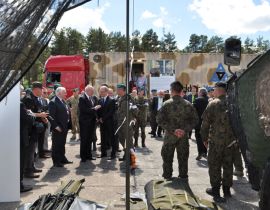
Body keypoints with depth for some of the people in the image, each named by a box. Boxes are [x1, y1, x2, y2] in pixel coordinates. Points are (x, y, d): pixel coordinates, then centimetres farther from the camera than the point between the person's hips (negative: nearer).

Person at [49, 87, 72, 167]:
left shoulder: (63, 101, 14)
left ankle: (62, 159, 28)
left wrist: (67, 124, 10)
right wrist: (56, 126, -21)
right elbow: (52, 116, -18)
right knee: (56, 145, 1)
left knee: (62, 144, 17)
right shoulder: (53, 102, -13)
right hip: (57, 128, -9)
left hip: (64, 127, 9)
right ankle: (56, 162, 9)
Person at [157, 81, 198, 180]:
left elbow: (160, 119, -15)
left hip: (169, 136, -2)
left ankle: (167, 178, 19)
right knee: (183, 159, 13)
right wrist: (185, 130, -9)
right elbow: (195, 119, -3)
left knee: (167, 159, 12)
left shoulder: (167, 104, -8)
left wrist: (172, 130, -15)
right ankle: (183, 177, 21)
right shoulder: (188, 104, -1)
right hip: (184, 137, 2)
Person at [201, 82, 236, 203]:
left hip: (216, 139, -4)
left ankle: (216, 190, 12)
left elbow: (206, 122, -9)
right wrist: (234, 136, 14)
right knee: (228, 164, 14)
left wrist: (204, 137, 3)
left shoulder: (213, 104, -11)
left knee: (214, 165, 8)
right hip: (231, 139, 4)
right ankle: (227, 190, 24)